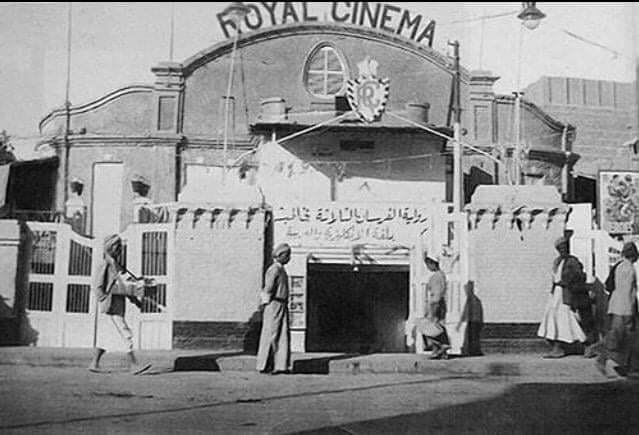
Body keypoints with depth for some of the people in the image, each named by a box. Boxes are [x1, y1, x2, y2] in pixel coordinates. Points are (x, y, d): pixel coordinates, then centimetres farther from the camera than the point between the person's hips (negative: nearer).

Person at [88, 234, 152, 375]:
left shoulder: (118, 266, 17)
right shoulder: (105, 265, -9)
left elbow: (122, 286, 22)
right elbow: (97, 287, -13)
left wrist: (135, 299, 16)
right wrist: (106, 301, -21)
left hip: (119, 306, 9)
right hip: (111, 307, -9)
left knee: (105, 336, 11)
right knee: (126, 334, -10)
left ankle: (94, 363, 16)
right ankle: (133, 364, -8)